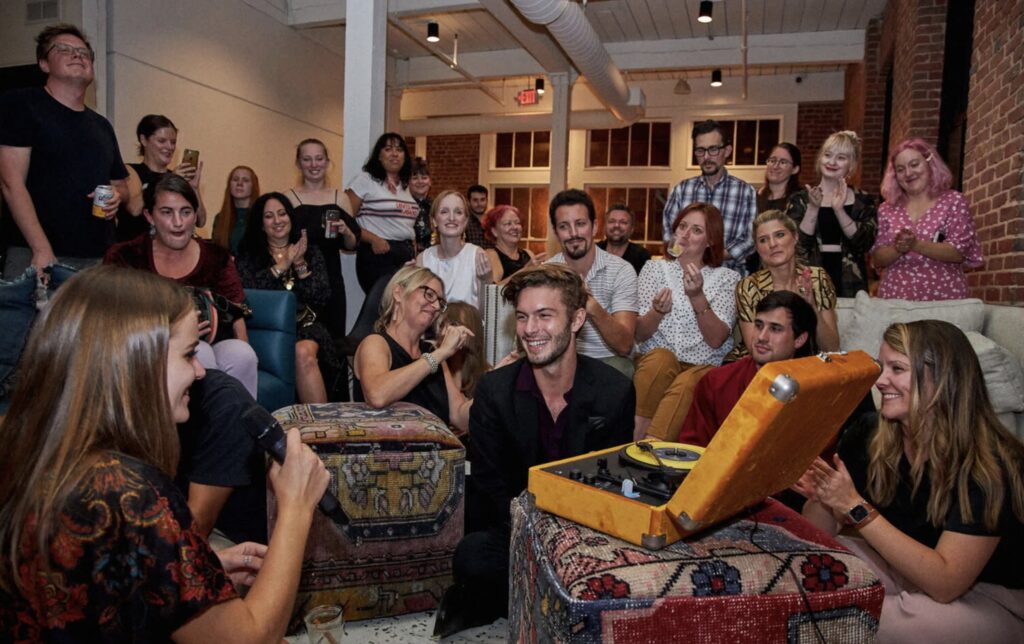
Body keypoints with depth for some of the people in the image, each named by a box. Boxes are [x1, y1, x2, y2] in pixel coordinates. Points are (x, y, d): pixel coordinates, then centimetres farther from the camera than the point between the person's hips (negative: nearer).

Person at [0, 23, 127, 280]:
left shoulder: (102, 126, 19)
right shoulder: (21, 105, 2)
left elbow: (120, 183, 28)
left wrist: (117, 195, 2)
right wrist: (42, 250, -17)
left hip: (99, 258, 5)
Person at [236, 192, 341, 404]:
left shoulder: (311, 252, 16)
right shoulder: (249, 253, 13)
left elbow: (322, 298, 5)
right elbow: (246, 291, -6)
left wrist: (301, 265, -5)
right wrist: (282, 266, -5)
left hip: (306, 323, 2)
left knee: (304, 352, -34)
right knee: (303, 355, -33)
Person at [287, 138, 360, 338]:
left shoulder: (340, 198, 8)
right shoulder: (289, 198, 1)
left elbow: (352, 246, 9)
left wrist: (346, 232, -10)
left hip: (330, 279, 2)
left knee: (332, 337, 1)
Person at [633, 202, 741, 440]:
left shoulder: (726, 278, 7)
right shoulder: (655, 268, 11)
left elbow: (716, 339, -7)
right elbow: (639, 334, 1)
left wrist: (697, 296, -20)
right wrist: (657, 312, -20)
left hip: (703, 367, -1)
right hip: (655, 361, 1)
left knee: (687, 383, -34)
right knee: (661, 358, -33)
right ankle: (635, 437, -29)